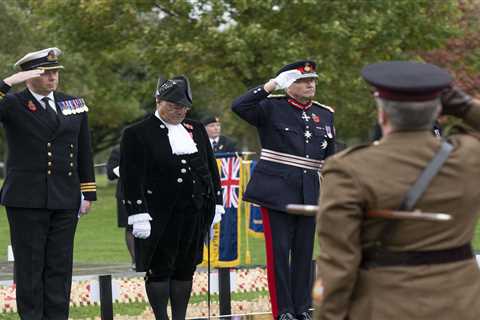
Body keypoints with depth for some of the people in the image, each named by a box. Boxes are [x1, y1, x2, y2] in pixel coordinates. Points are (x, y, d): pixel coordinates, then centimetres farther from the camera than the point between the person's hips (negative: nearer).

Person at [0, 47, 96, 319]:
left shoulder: (74, 104, 12)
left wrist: (88, 194, 10)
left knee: (60, 266, 5)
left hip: (65, 201, 4)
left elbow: (84, 152, 15)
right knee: (30, 266, 0)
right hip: (27, 201, -4)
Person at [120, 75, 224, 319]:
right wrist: (138, 215, -15)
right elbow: (132, 178, -9)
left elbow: (211, 168, 19)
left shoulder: (196, 130, 14)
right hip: (159, 215, -5)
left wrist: (216, 204, 13)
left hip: (194, 214, 5)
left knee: (185, 269, 7)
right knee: (159, 270, -1)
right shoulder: (137, 134, -4)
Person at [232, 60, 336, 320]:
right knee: (279, 251, -3)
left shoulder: (324, 114, 13)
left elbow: (331, 159, 18)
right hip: (277, 191, -4)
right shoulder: (271, 108, -2)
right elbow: (239, 107, -18)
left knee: (304, 252, 8)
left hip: (310, 193, 4)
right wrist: (270, 86, -17)